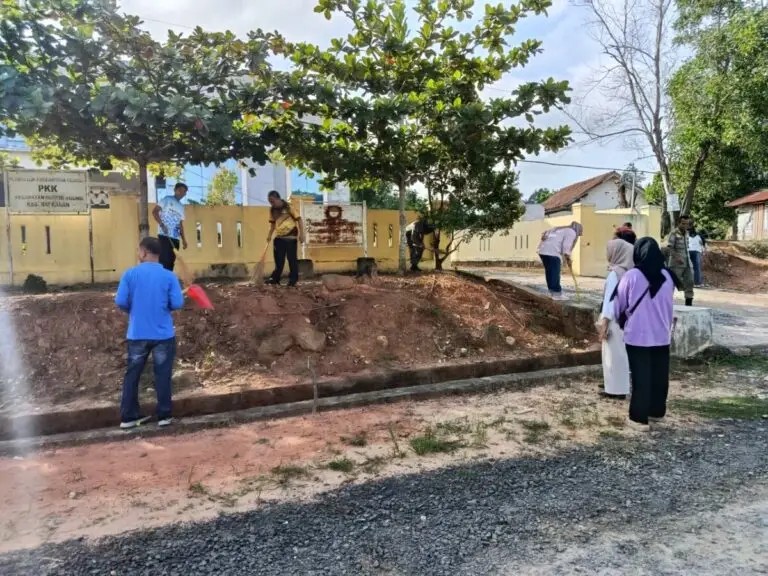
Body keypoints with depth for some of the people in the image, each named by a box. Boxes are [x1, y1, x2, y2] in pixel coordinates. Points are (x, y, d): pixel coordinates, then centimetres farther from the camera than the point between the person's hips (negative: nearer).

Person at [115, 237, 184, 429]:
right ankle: (164, 416, 15)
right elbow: (177, 304, -8)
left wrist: (133, 310, 14)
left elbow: (120, 302, -7)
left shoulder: (130, 274, -5)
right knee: (163, 375, 8)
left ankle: (128, 417, 19)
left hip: (137, 334, 1)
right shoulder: (169, 276, -6)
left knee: (132, 374, 13)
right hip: (163, 334, -1)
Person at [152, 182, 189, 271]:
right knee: (164, 259, -13)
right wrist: (162, 224, -18)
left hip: (175, 238, 7)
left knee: (171, 261, 5)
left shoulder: (181, 207, 21)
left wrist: (183, 239, 15)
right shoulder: (167, 199, 3)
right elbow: (154, 211, -5)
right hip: (164, 235, -6)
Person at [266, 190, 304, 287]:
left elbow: (298, 219, -9)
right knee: (278, 259, 9)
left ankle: (293, 279, 9)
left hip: (291, 236, -5)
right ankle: (275, 278, 16)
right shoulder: (272, 209, 5)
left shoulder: (288, 206, -12)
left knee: (292, 258, 0)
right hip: (279, 237, 5)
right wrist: (270, 235, 5)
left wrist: (301, 234, -13)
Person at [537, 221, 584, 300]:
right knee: (555, 273, -3)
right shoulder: (571, 232, 4)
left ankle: (553, 292, 17)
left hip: (543, 250, 8)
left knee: (549, 272, 12)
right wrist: (568, 259, 1)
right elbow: (566, 247, -7)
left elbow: (546, 233, 23)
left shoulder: (560, 229, 30)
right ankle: (557, 294, 0)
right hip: (553, 252, -8)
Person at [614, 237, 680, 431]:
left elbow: (618, 305, -2)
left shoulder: (631, 276, -13)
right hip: (662, 336, 4)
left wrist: (621, 318, 19)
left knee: (641, 377, 2)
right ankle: (657, 411, 30)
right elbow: (670, 307, 11)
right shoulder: (668, 277, 0)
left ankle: (639, 418, 7)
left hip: (637, 336, -4)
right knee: (660, 376, 16)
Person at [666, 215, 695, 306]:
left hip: (687, 262, 7)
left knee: (689, 281, 5)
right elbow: (669, 247, -15)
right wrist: (677, 257, -24)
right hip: (677, 263, -7)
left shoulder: (686, 233, 13)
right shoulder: (674, 233, -9)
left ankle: (689, 301, 13)